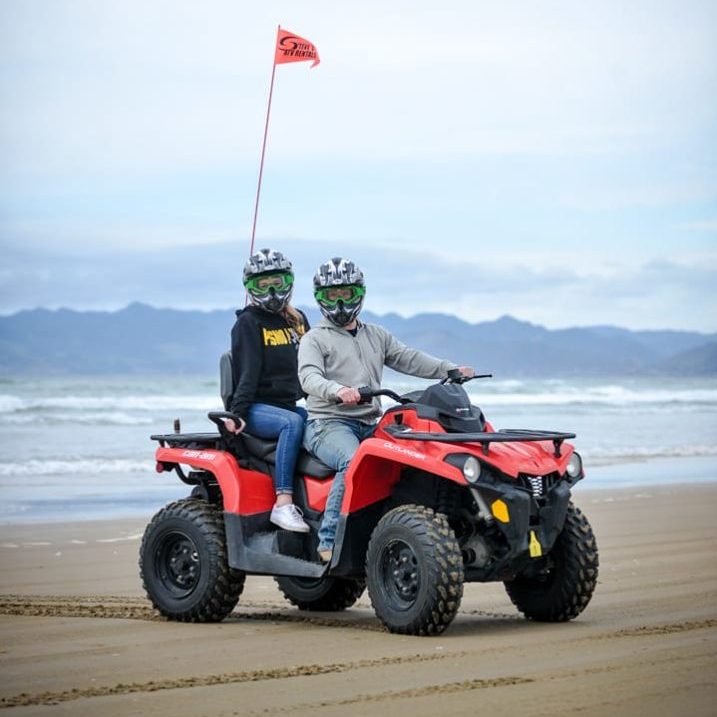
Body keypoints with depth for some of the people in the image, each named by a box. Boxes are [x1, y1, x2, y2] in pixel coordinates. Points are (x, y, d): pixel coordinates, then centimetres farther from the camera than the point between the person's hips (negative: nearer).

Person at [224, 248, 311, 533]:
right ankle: (283, 504, -43)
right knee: (292, 423, -36)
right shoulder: (249, 323, -1)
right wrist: (237, 412, -22)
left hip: (289, 404, 6)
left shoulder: (298, 320, 18)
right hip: (257, 407, -6)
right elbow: (248, 371, -11)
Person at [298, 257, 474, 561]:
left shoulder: (376, 336, 26)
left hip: (370, 425, 6)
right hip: (328, 423, -6)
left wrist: (450, 370, 3)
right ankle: (329, 540, -32)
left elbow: (408, 359, 19)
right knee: (354, 463, -35)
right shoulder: (314, 339, 6)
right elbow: (309, 377, -12)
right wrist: (337, 390, -34)